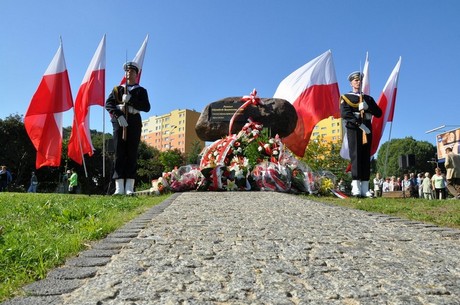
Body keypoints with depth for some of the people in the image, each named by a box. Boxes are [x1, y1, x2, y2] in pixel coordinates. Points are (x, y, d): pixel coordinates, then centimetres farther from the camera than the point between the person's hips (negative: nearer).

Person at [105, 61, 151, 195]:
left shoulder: (141, 91, 16)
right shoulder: (117, 89, 18)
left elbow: (147, 107, 0)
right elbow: (108, 104, 4)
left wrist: (130, 100, -12)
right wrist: (118, 115, -14)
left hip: (134, 123, 0)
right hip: (119, 122, 1)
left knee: (132, 154, -4)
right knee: (119, 153, -6)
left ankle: (129, 187, -5)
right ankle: (119, 187, -8)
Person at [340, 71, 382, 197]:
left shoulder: (368, 98, 24)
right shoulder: (346, 97, 10)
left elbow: (378, 113, 13)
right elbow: (345, 113, -8)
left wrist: (367, 107, -6)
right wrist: (360, 124, -17)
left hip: (367, 129, 4)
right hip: (353, 128, -4)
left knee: (366, 157, 0)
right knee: (356, 156, -12)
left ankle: (365, 189, 0)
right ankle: (356, 187, -15)